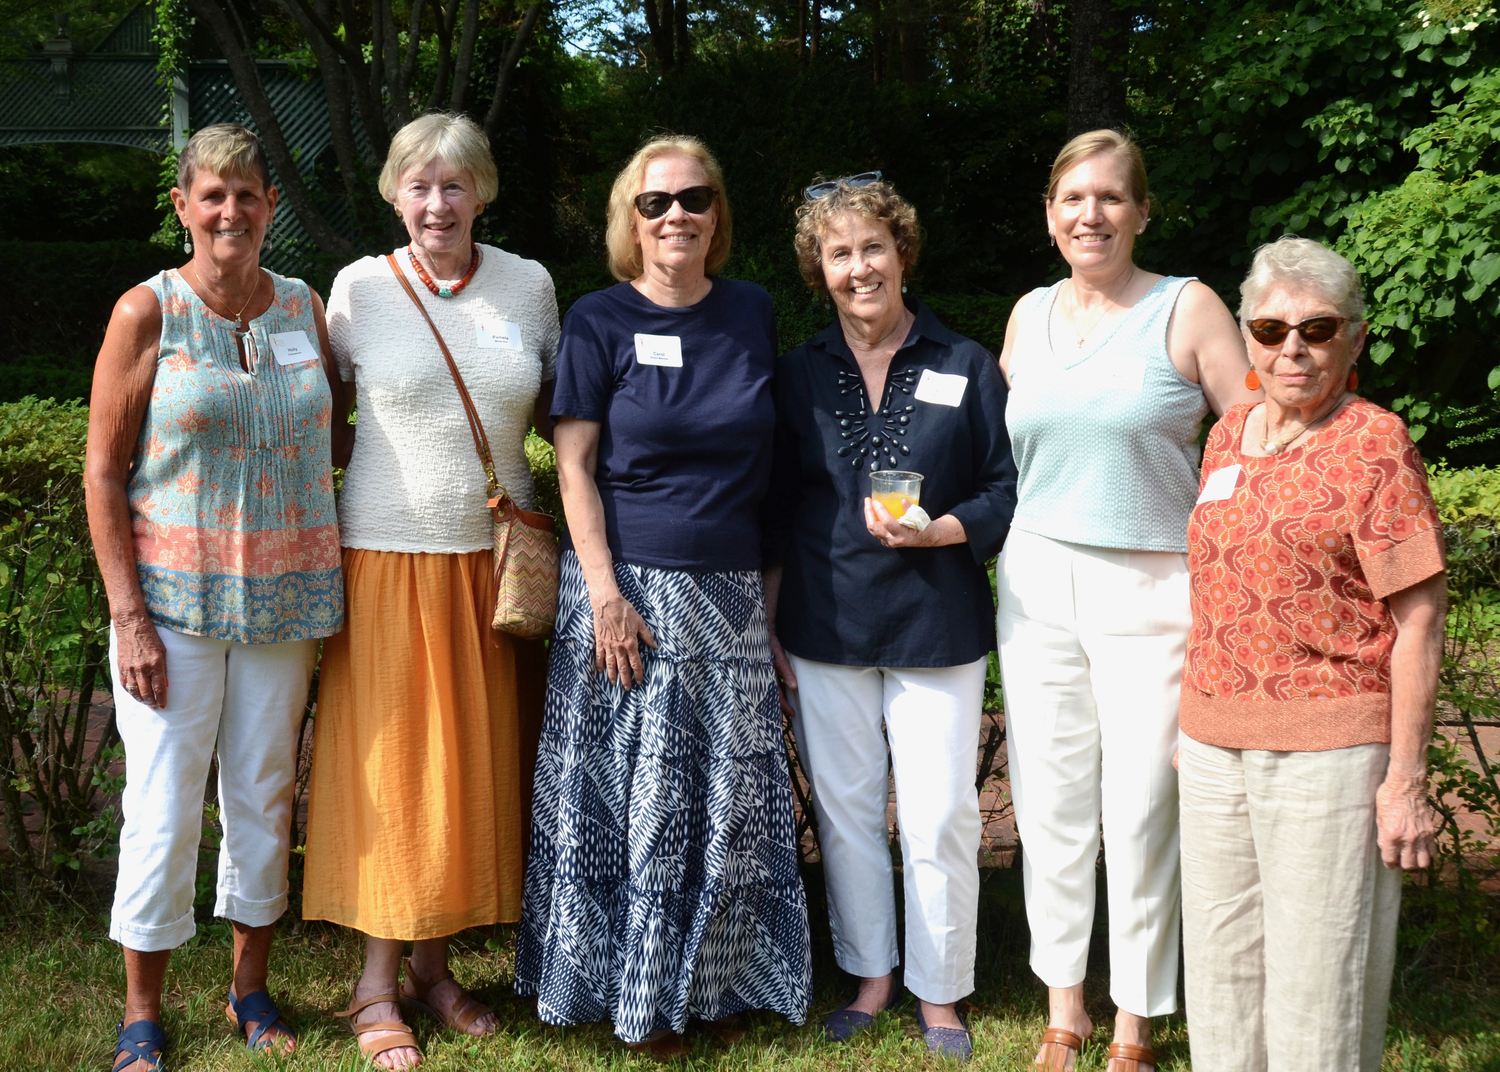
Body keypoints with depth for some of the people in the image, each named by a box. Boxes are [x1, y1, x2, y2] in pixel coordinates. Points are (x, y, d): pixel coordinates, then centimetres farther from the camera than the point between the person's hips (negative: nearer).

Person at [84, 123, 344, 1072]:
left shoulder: (304, 308, 6)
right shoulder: (148, 313, -4)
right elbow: (103, 472, -5)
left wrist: (329, 593, 8)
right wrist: (129, 616, -11)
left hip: (284, 597, 3)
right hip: (173, 599, -3)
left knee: (266, 793, 11)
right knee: (164, 803, 0)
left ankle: (251, 987, 27)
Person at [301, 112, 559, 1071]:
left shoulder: (530, 285, 4)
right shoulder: (359, 289, -2)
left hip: (495, 557, 3)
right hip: (390, 552, -3)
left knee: (477, 762, 9)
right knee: (391, 763, 1)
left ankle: (434, 963, 25)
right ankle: (379, 979, 16)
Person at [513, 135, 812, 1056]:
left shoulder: (753, 314, 8)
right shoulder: (599, 321, -2)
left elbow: (771, 458, 14)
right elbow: (575, 466, -4)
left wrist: (772, 581, 8)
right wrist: (605, 593, -13)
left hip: (731, 592, 3)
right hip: (630, 584, -3)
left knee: (733, 794, 8)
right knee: (636, 796, 2)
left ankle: (718, 980, 23)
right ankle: (639, 995, 17)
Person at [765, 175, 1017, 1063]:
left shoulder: (966, 367, 0)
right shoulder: (800, 374, 6)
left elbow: (1008, 490, 1)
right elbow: (777, 507, 10)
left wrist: (941, 530, -17)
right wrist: (770, 624, 7)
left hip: (937, 626, -2)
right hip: (826, 626, 3)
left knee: (940, 817, 0)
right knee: (845, 810, 11)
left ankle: (940, 995, 18)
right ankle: (871, 979, 27)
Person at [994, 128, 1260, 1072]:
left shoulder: (1187, 310, -3)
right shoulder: (1029, 315, 10)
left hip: (1151, 590, -4)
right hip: (1036, 583, 4)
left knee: (1142, 809, 0)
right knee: (1049, 802, 8)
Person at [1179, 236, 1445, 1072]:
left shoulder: (1374, 445, -9)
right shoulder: (1230, 436, 11)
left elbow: (1419, 619, -11)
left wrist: (1406, 778, -14)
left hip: (1327, 750, -6)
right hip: (1217, 745, 7)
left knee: (1317, 984, 2)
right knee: (1222, 969, 15)